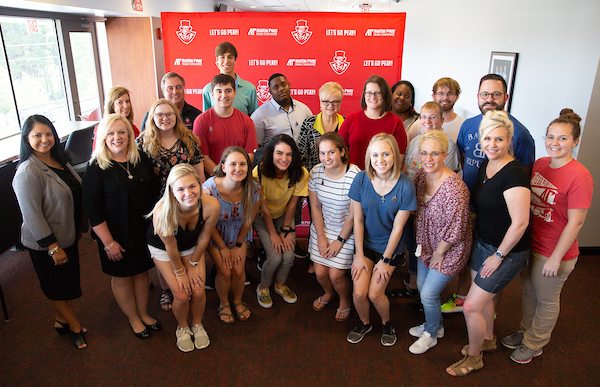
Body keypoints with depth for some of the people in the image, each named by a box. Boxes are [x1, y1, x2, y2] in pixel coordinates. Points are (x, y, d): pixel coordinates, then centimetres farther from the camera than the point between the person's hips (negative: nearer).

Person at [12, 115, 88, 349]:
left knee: (68, 283, 19)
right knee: (56, 286, 13)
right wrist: (53, 247, -20)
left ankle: (62, 321, 39)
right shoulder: (28, 172, -23)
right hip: (45, 244, -7)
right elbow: (32, 215, -23)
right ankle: (73, 325, 31)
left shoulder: (58, 160, 2)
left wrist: (79, 227, 18)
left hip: (67, 236, 8)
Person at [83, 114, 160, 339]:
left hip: (144, 231, 4)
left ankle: (144, 314, 39)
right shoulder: (97, 168, -14)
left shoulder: (142, 160, -2)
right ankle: (133, 319, 35)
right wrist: (108, 242, -15)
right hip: (116, 236, -3)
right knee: (121, 277, 12)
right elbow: (92, 209, -14)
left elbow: (154, 193, 8)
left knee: (142, 272, 18)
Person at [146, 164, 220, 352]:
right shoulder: (162, 212, -40)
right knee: (182, 295, -5)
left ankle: (197, 325, 31)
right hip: (162, 248, -2)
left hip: (191, 246, 2)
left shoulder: (211, 206, -33)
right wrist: (180, 272, -8)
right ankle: (182, 328, 28)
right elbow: (171, 247, -23)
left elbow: (203, 238, -15)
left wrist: (193, 264, -3)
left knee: (198, 292, -3)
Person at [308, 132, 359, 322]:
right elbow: (315, 207, -1)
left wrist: (340, 240, -10)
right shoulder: (316, 172, -9)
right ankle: (328, 293, 40)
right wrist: (321, 237, -3)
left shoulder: (355, 176, -23)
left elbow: (354, 214, -16)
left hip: (346, 231, -4)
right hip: (322, 227, 4)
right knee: (320, 272, 2)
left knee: (336, 274, -5)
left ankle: (345, 301, 31)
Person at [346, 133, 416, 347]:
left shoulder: (405, 186, -19)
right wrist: (359, 255, -5)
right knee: (359, 293, -5)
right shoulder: (361, 180, -14)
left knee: (375, 293, -5)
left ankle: (387, 323, 31)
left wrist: (385, 260, -7)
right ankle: (364, 323, 29)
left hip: (389, 247, -2)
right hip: (365, 243, 2)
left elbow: (398, 227, -12)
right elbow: (358, 220, -7)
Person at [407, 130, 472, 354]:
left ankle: (431, 334, 33)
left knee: (428, 294, 3)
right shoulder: (421, 176, -7)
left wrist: (439, 253, -13)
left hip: (449, 250, -7)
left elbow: (455, 229, -25)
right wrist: (421, 242, 8)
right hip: (427, 244, 8)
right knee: (422, 287, 21)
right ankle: (436, 325, 48)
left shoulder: (454, 188, -31)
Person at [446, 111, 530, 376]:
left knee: (471, 306, -1)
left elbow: (520, 222, -26)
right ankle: (488, 339, 49)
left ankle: (474, 358, 24)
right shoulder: (485, 165, 1)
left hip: (507, 252, -8)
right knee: (485, 297, 24)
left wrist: (498, 256, -17)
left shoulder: (514, 174, -26)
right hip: (482, 243, 8)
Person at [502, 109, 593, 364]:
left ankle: (534, 344, 37)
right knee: (529, 293, 24)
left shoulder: (579, 177, -22)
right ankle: (526, 331, 47)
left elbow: (575, 223, -20)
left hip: (554, 253, -6)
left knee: (546, 301, 16)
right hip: (528, 245, 6)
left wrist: (556, 258, -17)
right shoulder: (540, 164, -1)